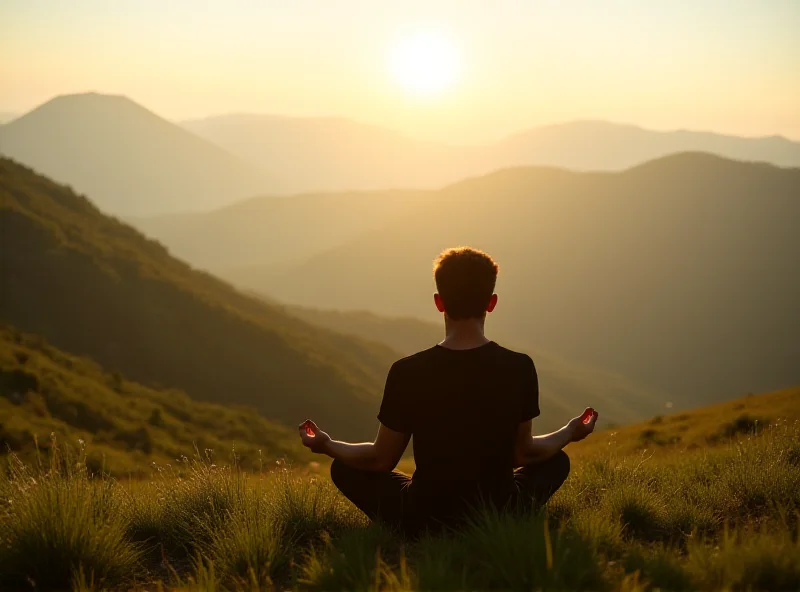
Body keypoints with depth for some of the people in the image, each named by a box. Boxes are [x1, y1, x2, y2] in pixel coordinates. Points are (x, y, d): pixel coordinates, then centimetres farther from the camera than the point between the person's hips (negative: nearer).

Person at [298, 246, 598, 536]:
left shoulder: (407, 372, -16)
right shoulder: (519, 369, -13)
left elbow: (381, 460, -4)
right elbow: (523, 454, 1)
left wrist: (327, 446, 15)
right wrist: (570, 433, 21)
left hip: (426, 522, -1)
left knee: (344, 469, 22)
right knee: (557, 461, 29)